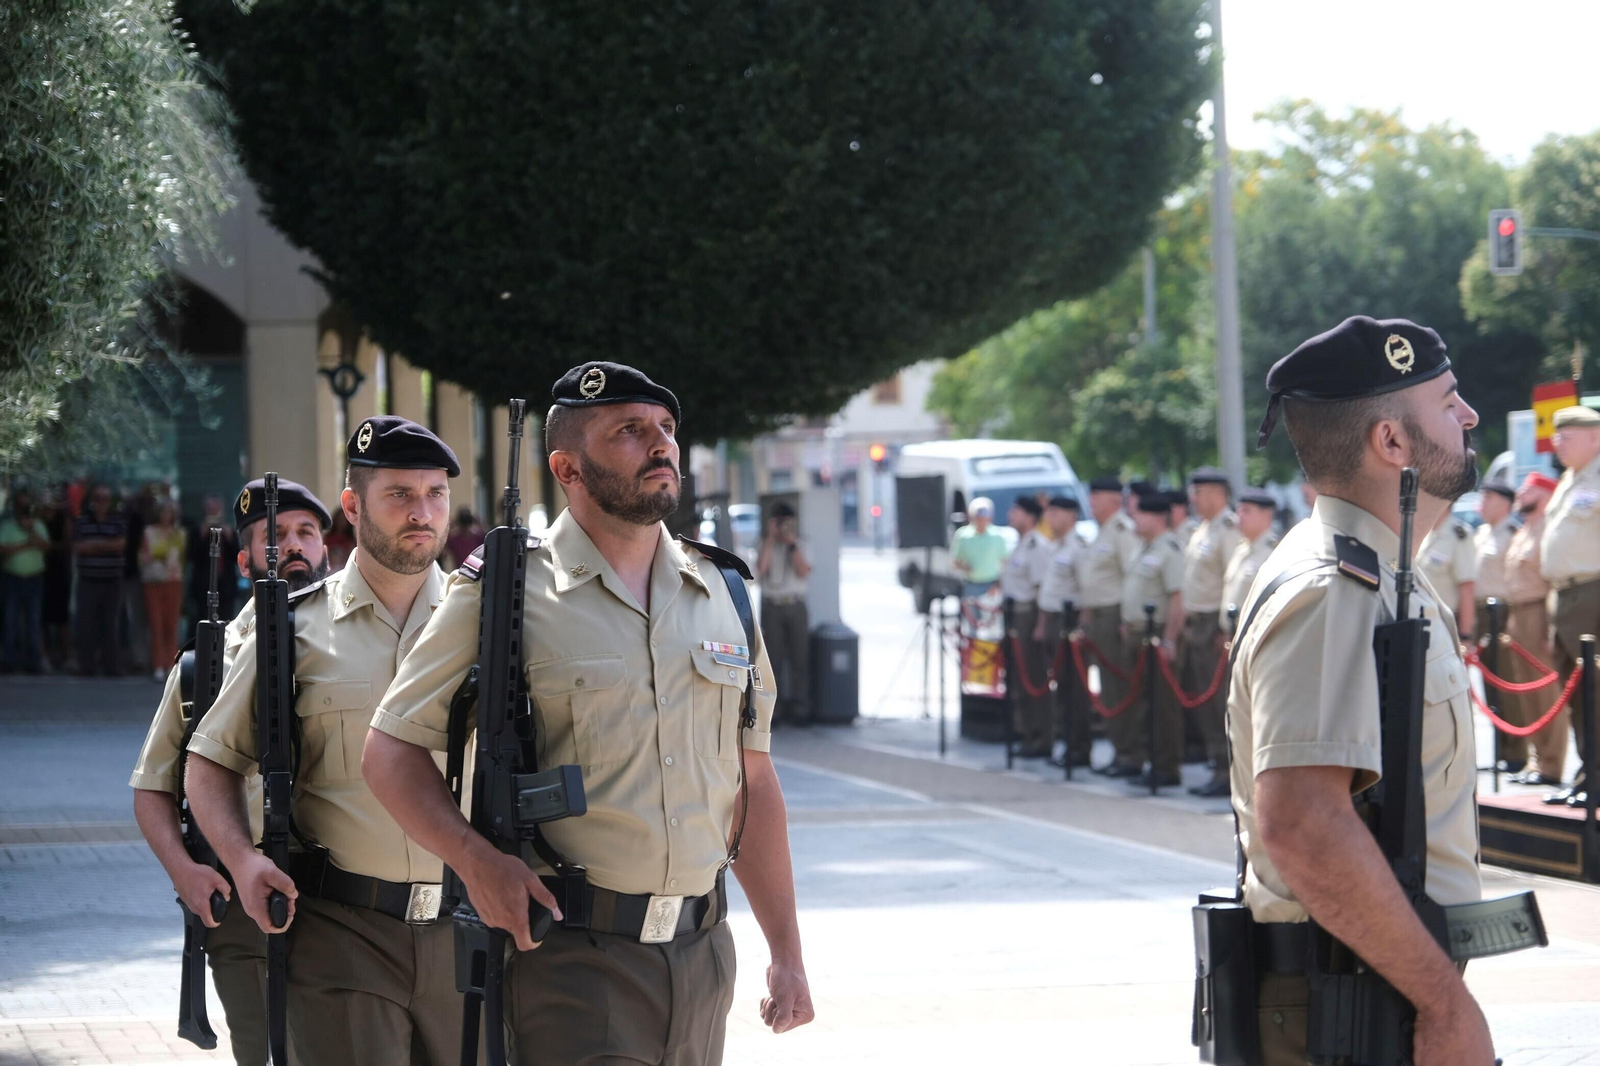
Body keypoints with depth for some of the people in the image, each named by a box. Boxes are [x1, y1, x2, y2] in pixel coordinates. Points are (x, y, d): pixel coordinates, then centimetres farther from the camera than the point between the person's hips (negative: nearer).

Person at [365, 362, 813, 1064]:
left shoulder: (719, 592, 12)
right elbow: (391, 751, -2)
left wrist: (787, 955, 13)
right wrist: (475, 860, -18)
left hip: (703, 954, 5)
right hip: (574, 957, -5)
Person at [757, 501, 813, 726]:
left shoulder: (800, 545, 10)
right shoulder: (765, 545, 8)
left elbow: (803, 572, -4)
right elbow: (761, 568, -10)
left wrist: (792, 544, -7)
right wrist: (771, 538, -8)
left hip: (796, 606, 1)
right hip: (772, 606, -1)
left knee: (800, 658, -3)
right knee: (773, 659, -4)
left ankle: (800, 708, 0)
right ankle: (773, 711, -1)